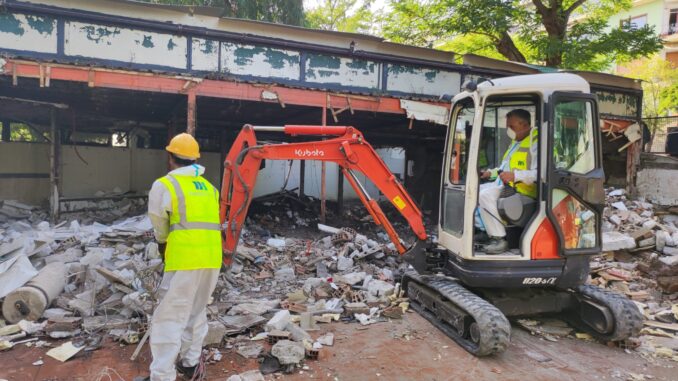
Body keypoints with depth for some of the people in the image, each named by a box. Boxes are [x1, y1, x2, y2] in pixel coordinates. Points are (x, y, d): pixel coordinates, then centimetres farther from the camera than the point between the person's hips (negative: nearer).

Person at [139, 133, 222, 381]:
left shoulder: (164, 185, -3)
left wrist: (163, 249, 24)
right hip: (212, 258, 7)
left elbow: (159, 228, 4)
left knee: (169, 318, 1)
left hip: (185, 259, -7)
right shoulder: (209, 187, 16)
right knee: (196, 312, 20)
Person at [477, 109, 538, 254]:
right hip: (503, 185, 11)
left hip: (521, 189, -11)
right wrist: (491, 173, 16)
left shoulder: (535, 142, -14)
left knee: (485, 195, -30)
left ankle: (499, 239, -24)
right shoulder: (516, 142, 18)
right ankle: (484, 230, 1)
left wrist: (515, 176, -31)